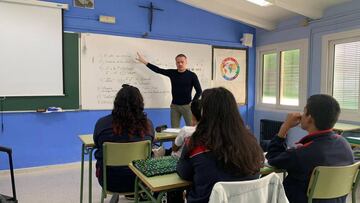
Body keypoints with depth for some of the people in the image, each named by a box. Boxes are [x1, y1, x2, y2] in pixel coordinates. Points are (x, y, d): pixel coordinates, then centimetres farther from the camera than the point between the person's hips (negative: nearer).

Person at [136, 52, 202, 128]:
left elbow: (199, 91, -1)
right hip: (174, 106, 3)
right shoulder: (172, 73, 6)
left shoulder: (192, 75, -3)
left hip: (186, 106, -3)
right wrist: (144, 62, 7)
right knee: (174, 129, 4)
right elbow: (158, 70, 9)